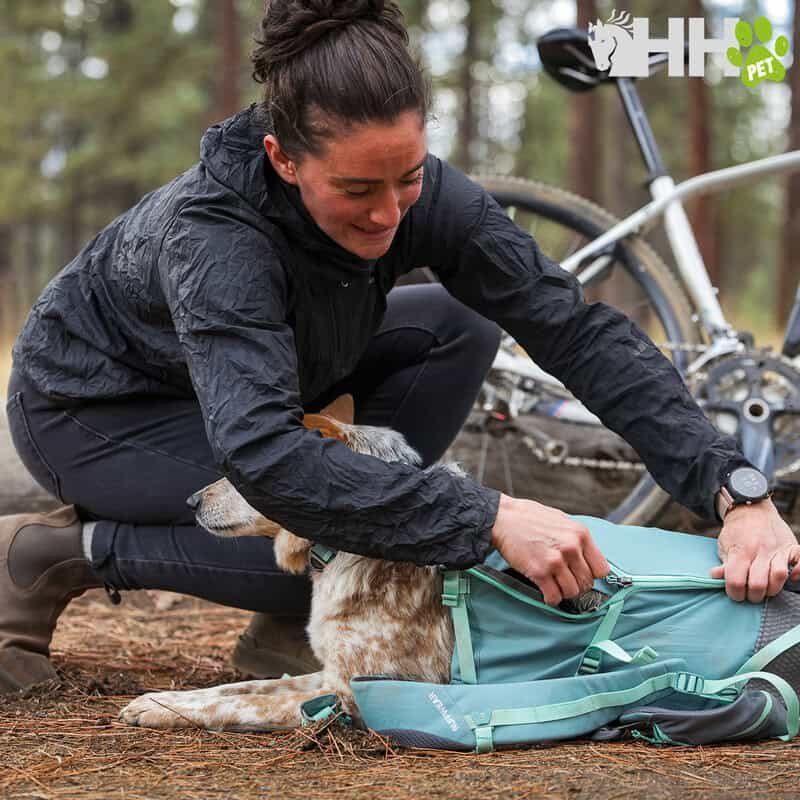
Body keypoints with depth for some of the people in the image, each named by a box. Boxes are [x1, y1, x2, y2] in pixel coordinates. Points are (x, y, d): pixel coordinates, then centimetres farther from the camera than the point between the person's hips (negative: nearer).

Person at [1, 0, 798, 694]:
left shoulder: (419, 192, -22)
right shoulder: (214, 232, -39)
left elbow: (579, 330, -24)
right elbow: (264, 455, -50)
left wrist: (734, 492, -35)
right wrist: (491, 517, -54)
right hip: (90, 408, -7)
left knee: (460, 328, -9)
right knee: (341, 546, -25)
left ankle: (286, 626, -5)